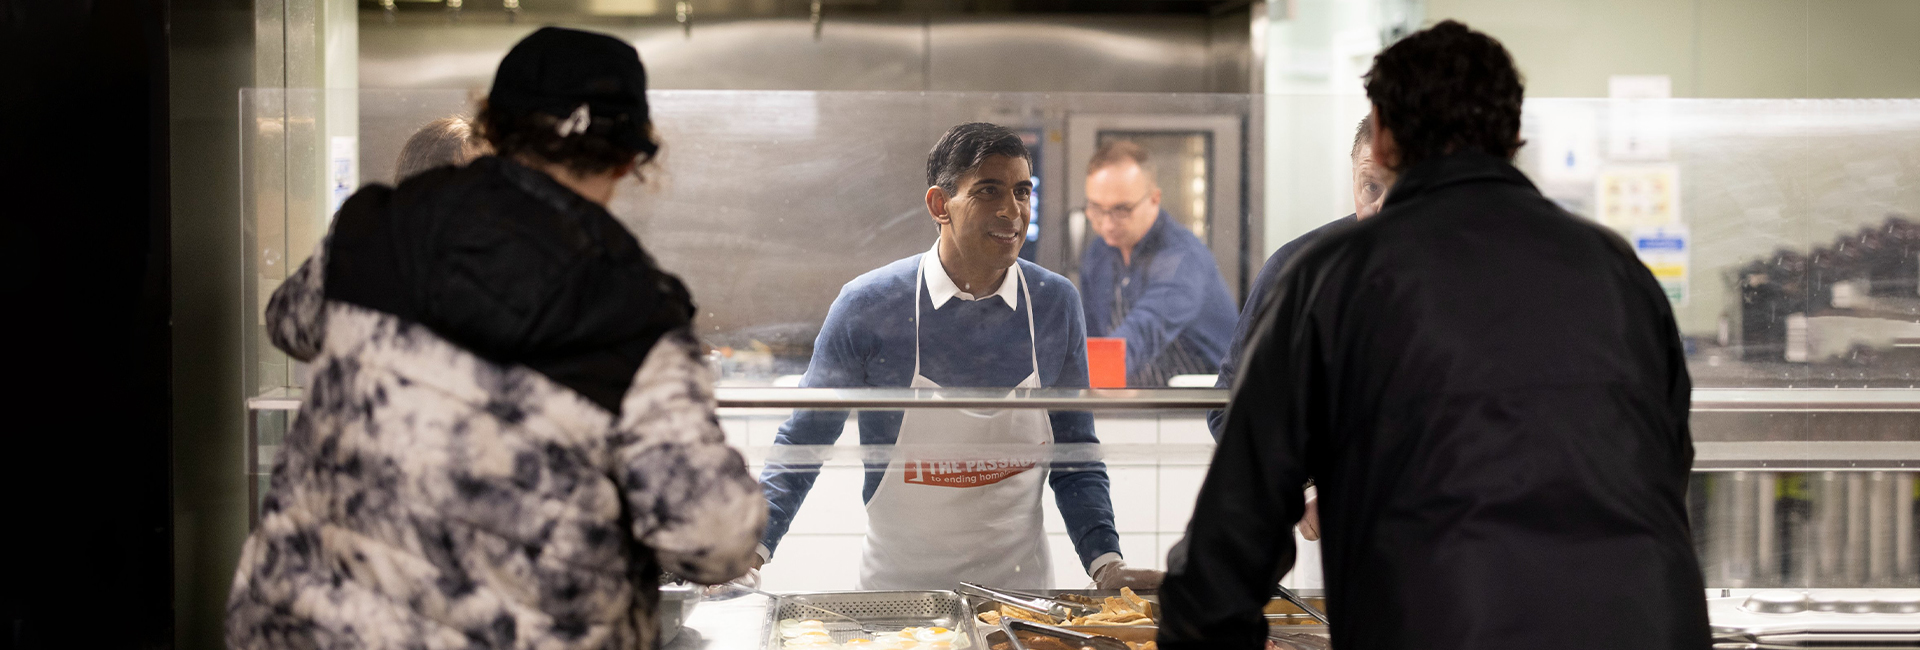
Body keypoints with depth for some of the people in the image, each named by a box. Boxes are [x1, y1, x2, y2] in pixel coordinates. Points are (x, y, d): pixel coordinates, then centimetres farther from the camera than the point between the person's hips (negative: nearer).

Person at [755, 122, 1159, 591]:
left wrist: (1105, 564, -4)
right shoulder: (867, 306, -10)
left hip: (1021, 585, 1)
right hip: (898, 587, 0)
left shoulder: (1056, 305, -3)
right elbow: (805, 439, -1)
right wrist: (752, 547, -11)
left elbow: (1073, 451, 6)